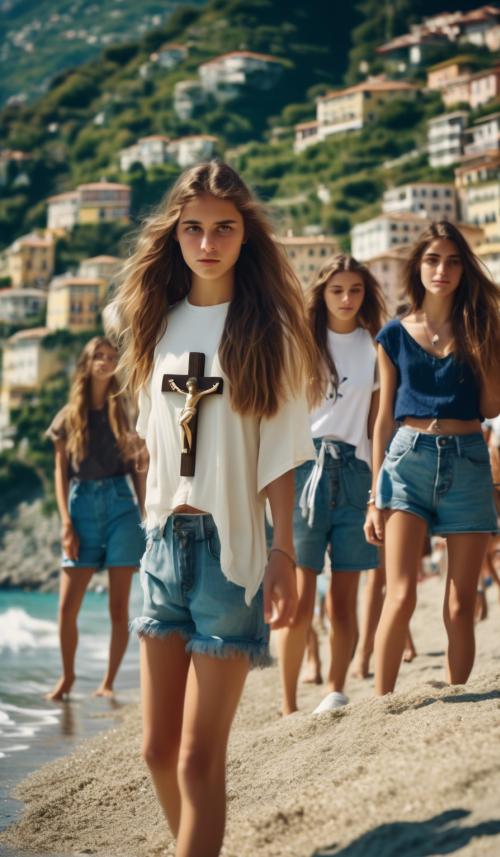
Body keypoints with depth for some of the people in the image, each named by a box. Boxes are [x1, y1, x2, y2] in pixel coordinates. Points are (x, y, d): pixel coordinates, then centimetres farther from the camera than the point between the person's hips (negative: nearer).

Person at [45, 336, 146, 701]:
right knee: (67, 607, -3)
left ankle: (109, 682, 11)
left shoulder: (126, 413, 8)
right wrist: (66, 525, -4)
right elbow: (61, 473, 6)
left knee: (119, 607, -1)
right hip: (82, 507, 0)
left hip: (120, 507, 0)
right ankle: (67, 676, 16)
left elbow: (141, 472, 8)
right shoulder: (69, 416, 8)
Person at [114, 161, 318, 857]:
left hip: (231, 546, -5)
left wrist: (284, 552, -11)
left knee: (199, 758, -6)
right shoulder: (161, 322, 9)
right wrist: (156, 527, 11)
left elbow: (280, 452, -6)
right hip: (163, 541, 5)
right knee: (159, 748, 9)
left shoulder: (267, 329, -4)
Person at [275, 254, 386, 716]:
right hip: (305, 465, -2)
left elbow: (378, 421, 10)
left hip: (354, 469, 2)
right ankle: (288, 705, -2)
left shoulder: (375, 347, 10)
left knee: (345, 599, 2)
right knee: (299, 599, -7)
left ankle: (336, 692, 12)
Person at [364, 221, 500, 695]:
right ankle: (381, 702, -5)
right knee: (400, 596, -12)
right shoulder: (395, 335, 9)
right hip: (409, 457, -1)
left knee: (460, 606, 1)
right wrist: (375, 496, 7)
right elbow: (385, 416, 10)